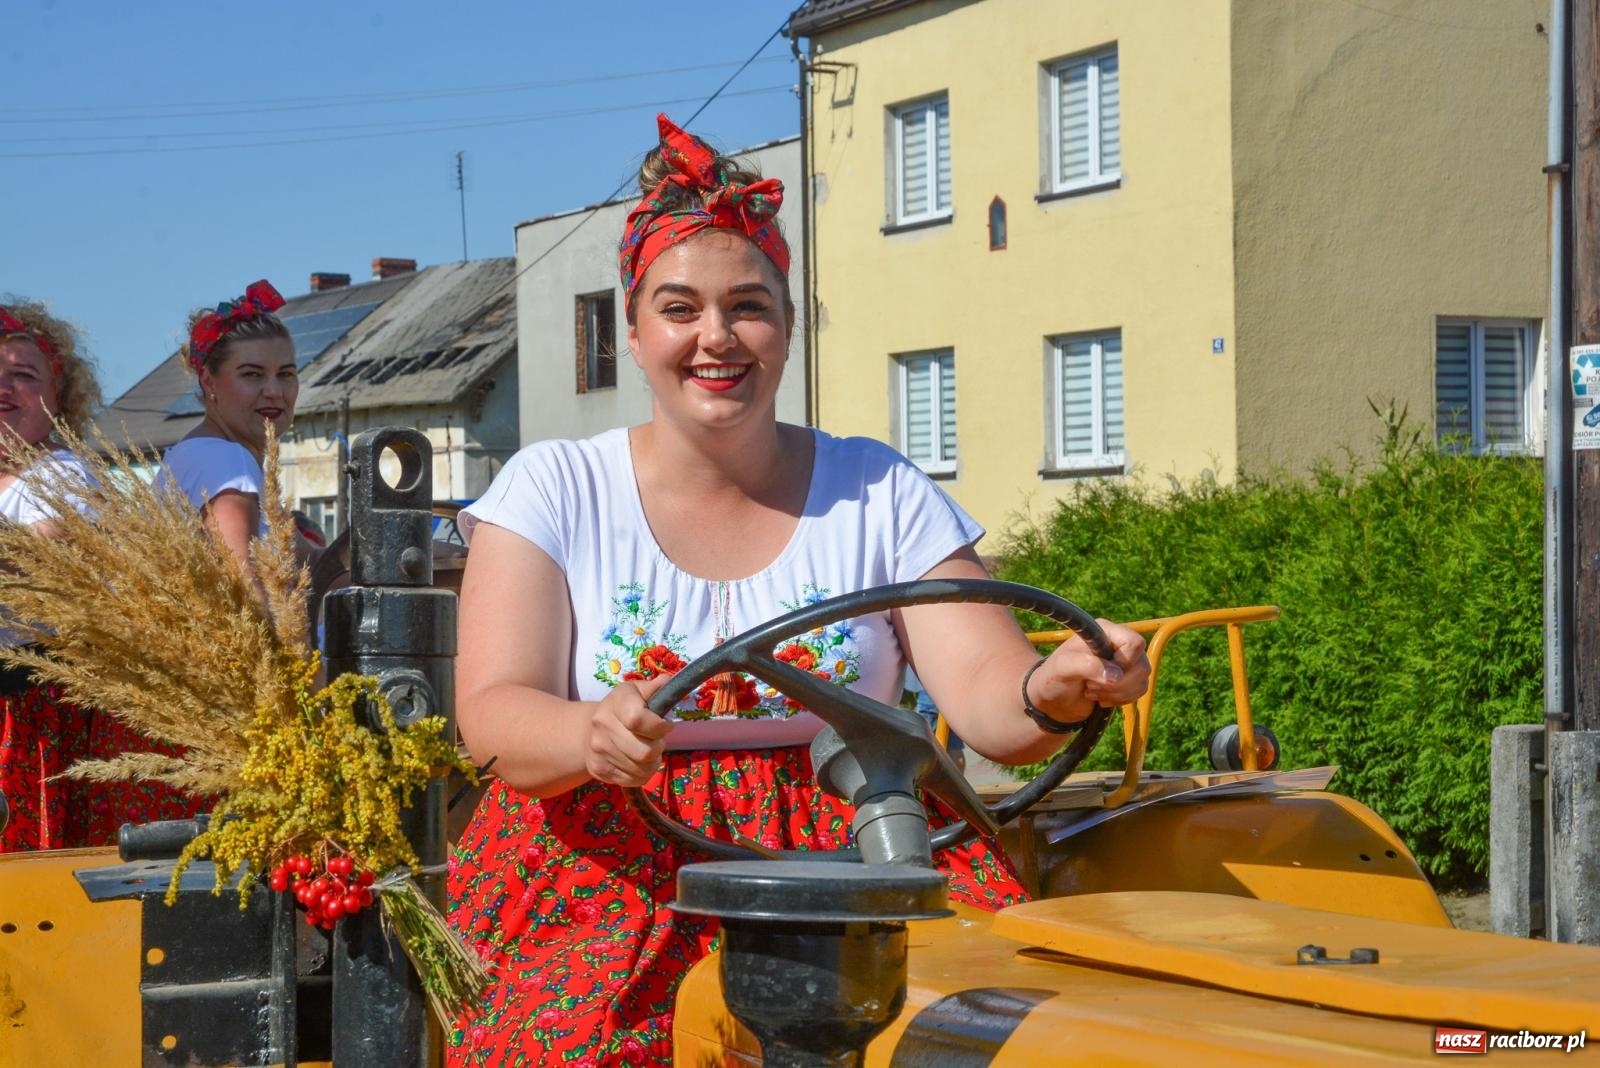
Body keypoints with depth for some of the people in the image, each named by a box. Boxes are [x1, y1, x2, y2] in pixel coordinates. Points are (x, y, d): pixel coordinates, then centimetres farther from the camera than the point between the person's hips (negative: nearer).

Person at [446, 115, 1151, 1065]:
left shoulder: (882, 495, 9)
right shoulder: (554, 491, 5)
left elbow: (987, 695, -1)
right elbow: (493, 716, -7)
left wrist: (1054, 693, -26)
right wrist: (589, 735, -30)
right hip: (610, 873, -1)